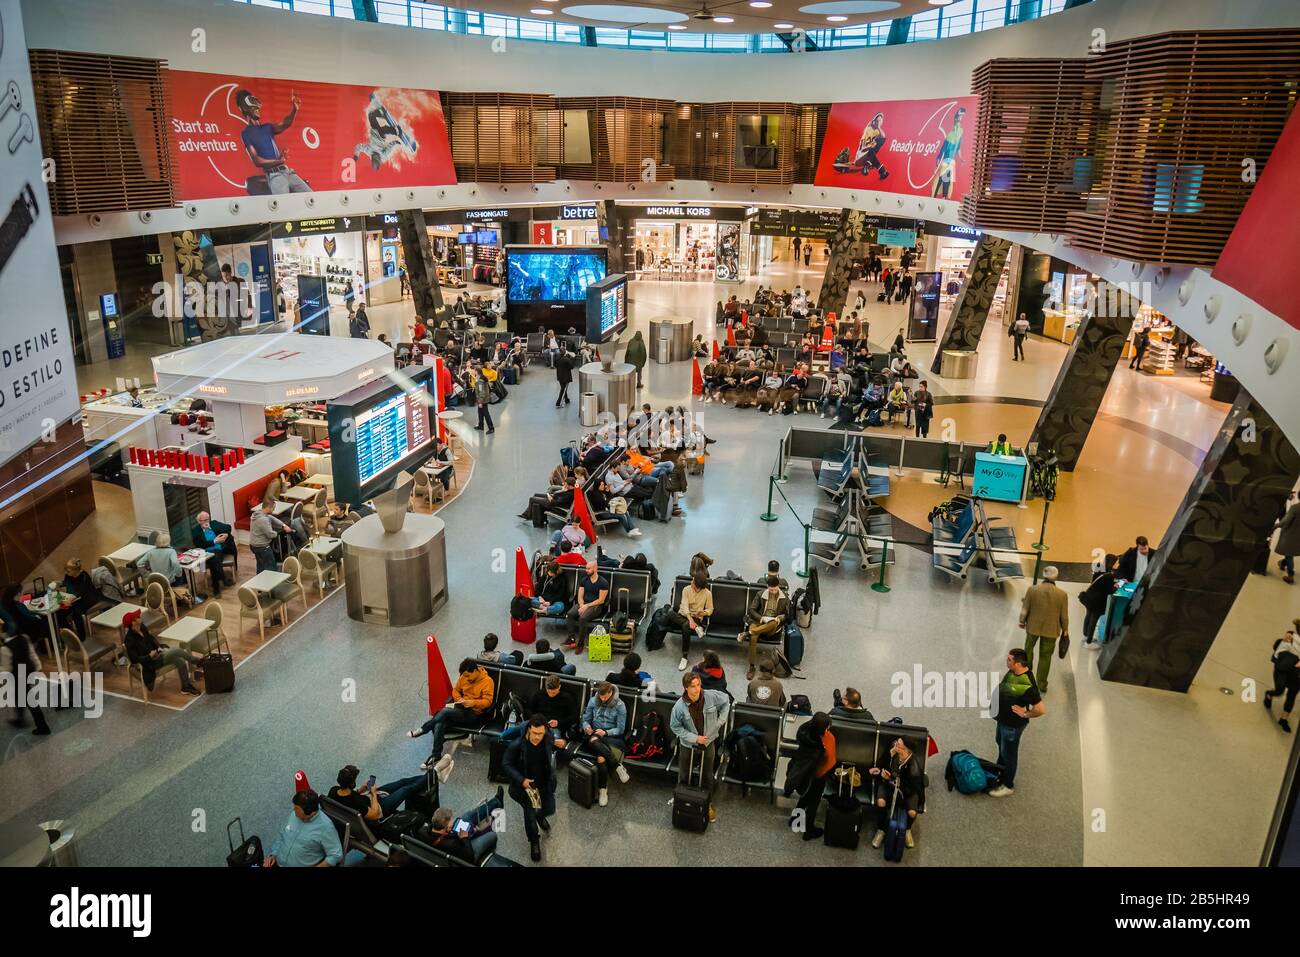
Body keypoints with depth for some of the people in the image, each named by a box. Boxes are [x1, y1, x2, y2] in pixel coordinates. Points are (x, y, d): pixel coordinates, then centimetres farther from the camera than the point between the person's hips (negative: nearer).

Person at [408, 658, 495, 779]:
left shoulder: (487, 681, -11)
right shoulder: (464, 678, 7)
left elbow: (488, 701, -13)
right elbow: (456, 690, 18)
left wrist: (473, 702, -29)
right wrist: (459, 699, -4)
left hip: (474, 713, -6)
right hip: (462, 707, 6)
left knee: (444, 712, -28)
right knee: (440, 724, -24)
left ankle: (422, 729, -8)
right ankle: (436, 758, -24)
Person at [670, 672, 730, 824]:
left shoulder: (711, 696, -22)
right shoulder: (679, 706, -26)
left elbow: (726, 701, 0)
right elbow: (675, 727, -13)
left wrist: (721, 720, -6)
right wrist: (694, 738, -19)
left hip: (708, 743, 1)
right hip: (688, 745, -1)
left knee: (707, 777, 17)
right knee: (684, 777, 17)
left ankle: (708, 805, 38)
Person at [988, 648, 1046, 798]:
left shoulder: (1026, 685, -38)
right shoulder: (1013, 671, -11)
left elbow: (1041, 709, -36)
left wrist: (1025, 714, -23)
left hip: (1013, 724, -9)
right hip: (1003, 718, 9)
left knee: (1009, 753, 12)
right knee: (1000, 743, 31)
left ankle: (1008, 786, 33)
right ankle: (1000, 770, 57)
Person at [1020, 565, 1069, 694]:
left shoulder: (1032, 589, -15)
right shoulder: (1062, 594, -13)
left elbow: (1025, 609, -7)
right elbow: (1064, 616, -4)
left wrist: (1022, 621, 11)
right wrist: (1065, 629, 12)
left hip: (1033, 626, 0)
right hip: (1051, 629, 0)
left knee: (1028, 649, 25)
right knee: (1045, 657, 11)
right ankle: (1041, 686, 18)